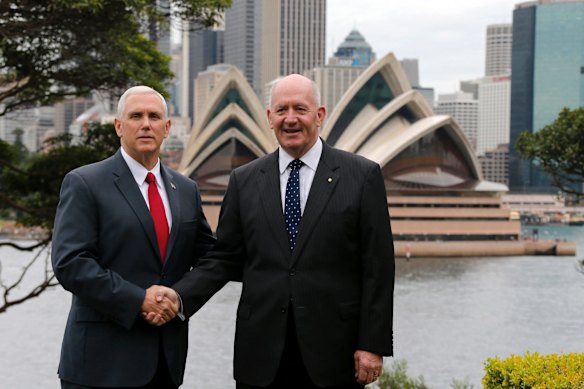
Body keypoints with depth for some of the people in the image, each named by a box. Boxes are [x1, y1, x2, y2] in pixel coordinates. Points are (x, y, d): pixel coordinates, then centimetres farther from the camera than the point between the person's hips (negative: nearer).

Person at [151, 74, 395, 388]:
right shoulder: (244, 180, 8)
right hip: (262, 354, 2)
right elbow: (224, 259, 8)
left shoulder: (363, 175, 1)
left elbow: (377, 267, -2)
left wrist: (373, 345, -7)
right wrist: (178, 297, -9)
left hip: (333, 352, -2)